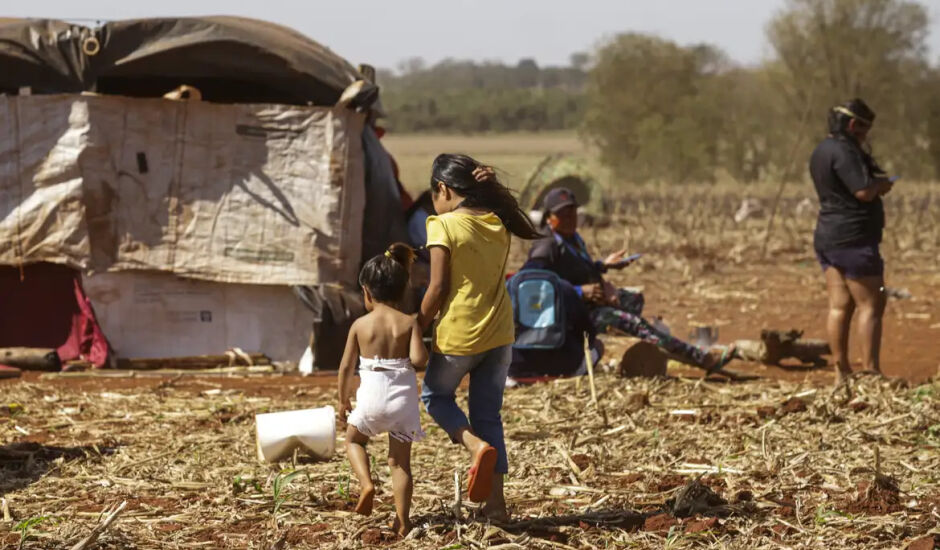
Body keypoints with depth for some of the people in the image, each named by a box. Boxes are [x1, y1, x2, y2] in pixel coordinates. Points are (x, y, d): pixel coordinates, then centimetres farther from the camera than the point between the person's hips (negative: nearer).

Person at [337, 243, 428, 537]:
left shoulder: (360, 324, 0)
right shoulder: (409, 323, -2)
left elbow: (346, 366, 4)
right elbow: (418, 359, -15)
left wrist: (343, 400, 17)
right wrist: (422, 350, 9)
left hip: (372, 394, -1)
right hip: (403, 396, 1)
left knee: (354, 439, 25)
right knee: (400, 460, 10)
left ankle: (366, 483, -1)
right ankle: (403, 520, 7)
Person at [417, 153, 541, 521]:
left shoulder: (444, 226, -12)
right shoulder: (497, 222, 4)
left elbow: (438, 287, -14)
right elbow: (527, 230, 28)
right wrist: (494, 187, 12)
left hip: (458, 336, -5)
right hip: (499, 335, 5)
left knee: (435, 395, 19)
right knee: (488, 414, 14)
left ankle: (476, 445, -10)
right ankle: (495, 500, 8)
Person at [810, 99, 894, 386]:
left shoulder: (821, 150, 16)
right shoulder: (844, 151, -16)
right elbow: (864, 191, -24)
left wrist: (876, 182, 11)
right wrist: (882, 183, -4)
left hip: (827, 236, 10)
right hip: (853, 238, -10)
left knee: (839, 306, 8)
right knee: (870, 306, -5)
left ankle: (841, 371, 9)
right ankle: (870, 371, -6)